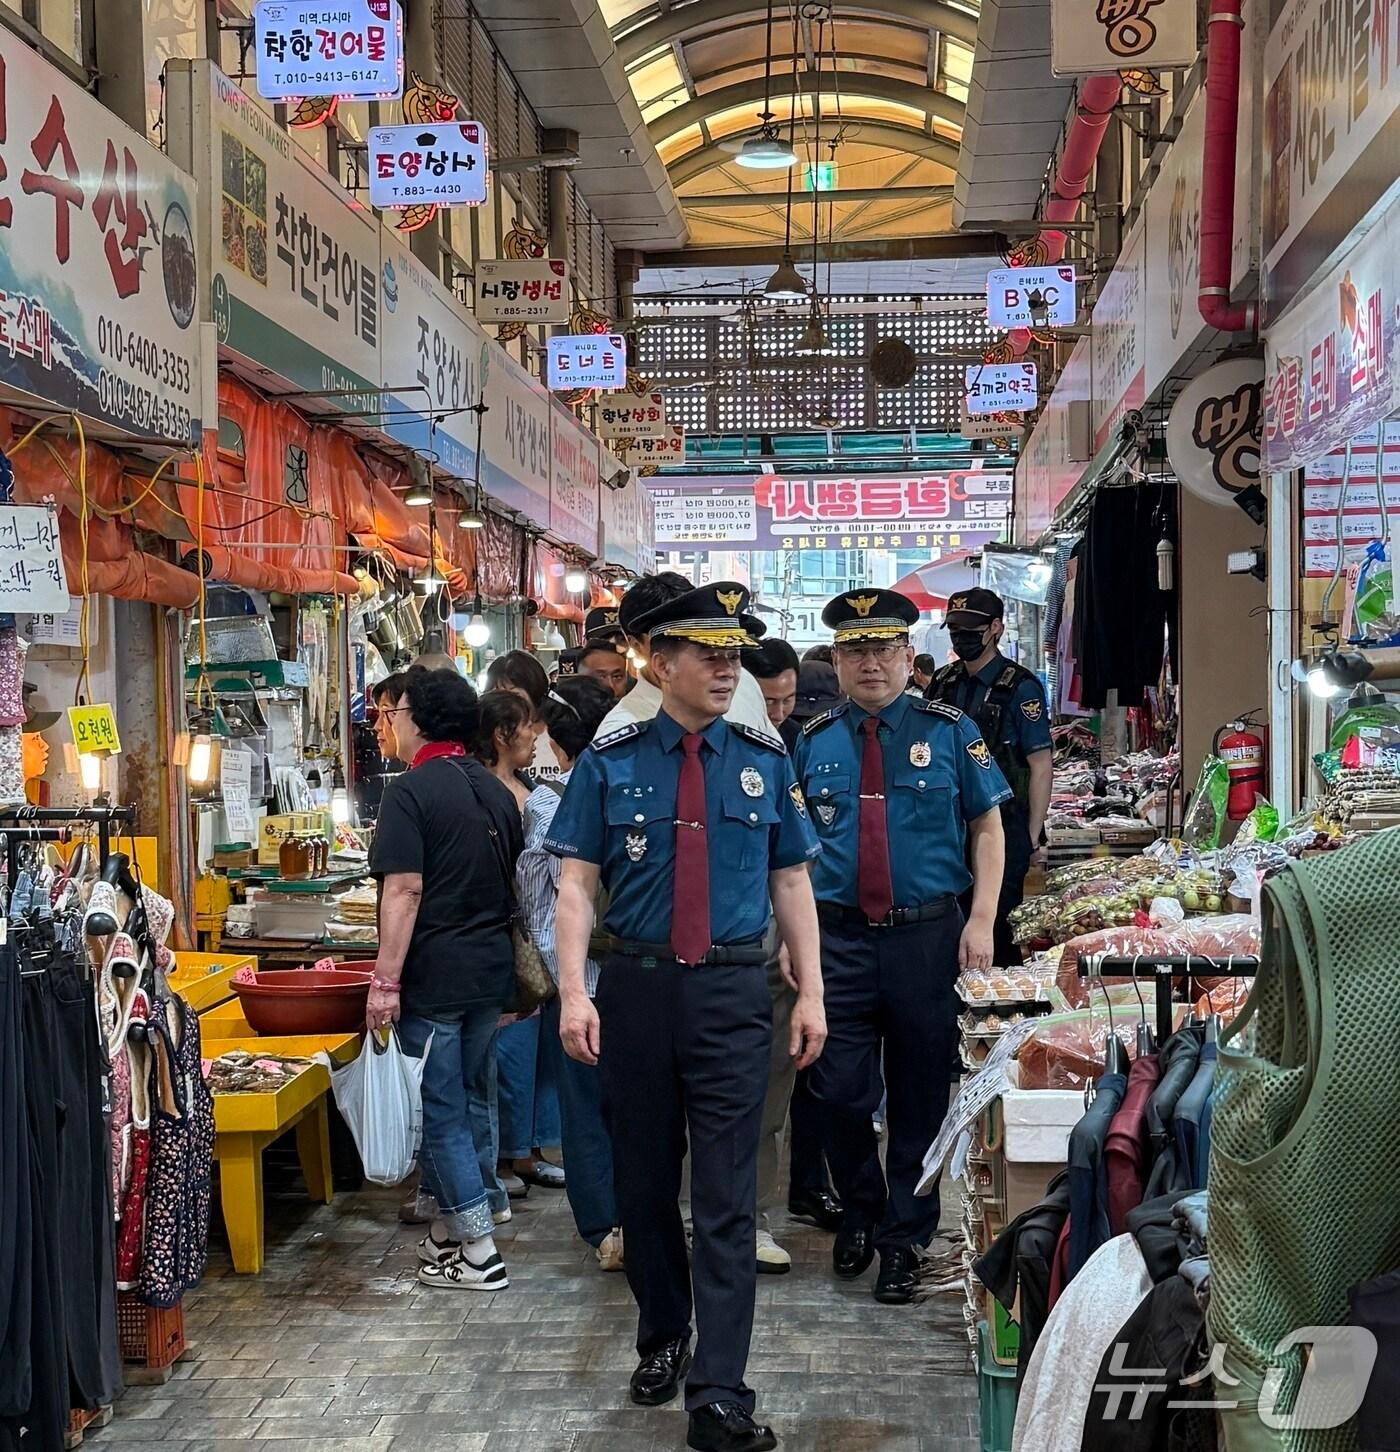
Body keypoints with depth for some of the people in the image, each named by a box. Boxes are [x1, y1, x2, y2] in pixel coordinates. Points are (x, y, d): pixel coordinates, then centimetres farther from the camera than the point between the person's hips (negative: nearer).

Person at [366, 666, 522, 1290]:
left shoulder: (411, 791, -12)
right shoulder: (495, 790, 11)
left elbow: (404, 891, -18)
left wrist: (385, 981, -17)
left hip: (435, 972, -7)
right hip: (491, 969, 7)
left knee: (440, 1109, 0)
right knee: (471, 1100, 15)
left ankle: (478, 1251, 3)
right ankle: (452, 1226, 24)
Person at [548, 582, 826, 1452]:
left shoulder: (765, 761, 4)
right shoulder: (610, 763, 0)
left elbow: (792, 883, 7)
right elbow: (577, 884, -1)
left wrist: (812, 994, 2)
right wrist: (574, 993, -11)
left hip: (733, 995, 0)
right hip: (637, 989, 1)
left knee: (726, 1195, -3)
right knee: (645, 1180, 14)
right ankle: (663, 1339, 36)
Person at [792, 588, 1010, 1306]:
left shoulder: (950, 731, 2)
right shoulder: (813, 742, 7)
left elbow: (988, 826, 4)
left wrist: (981, 922, -6)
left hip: (927, 936, -1)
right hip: (838, 938, 1)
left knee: (919, 1092, 7)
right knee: (843, 1091, 4)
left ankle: (903, 1239, 22)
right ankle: (858, 1213, 30)